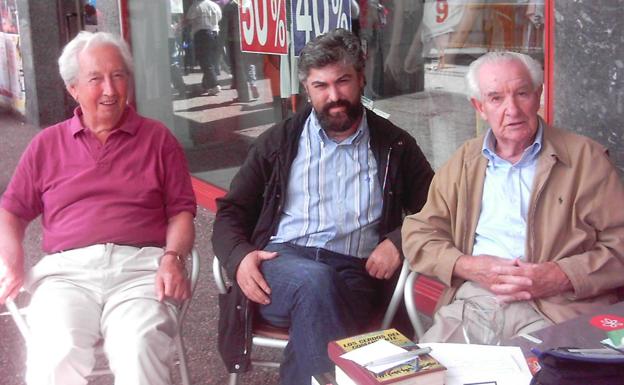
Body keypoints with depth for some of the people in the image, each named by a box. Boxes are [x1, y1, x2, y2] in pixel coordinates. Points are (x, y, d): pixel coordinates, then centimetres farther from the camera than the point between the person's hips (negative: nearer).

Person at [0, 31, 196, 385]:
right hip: (67, 269, 1)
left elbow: (181, 211, 10)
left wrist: (173, 258, -9)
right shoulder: (47, 144, 20)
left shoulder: (157, 138, 15)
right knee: (54, 355, -30)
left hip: (141, 265, -1)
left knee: (140, 350, -32)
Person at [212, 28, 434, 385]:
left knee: (318, 298, -36)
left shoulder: (394, 146, 15)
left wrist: (399, 241, -5)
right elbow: (231, 212, 14)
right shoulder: (279, 142, 15)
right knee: (315, 279, -36)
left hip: (354, 275, 0)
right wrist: (239, 257, -8)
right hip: (280, 265, 0)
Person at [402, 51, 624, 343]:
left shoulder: (585, 158, 7)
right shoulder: (464, 162, 17)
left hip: (557, 307, -2)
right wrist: (468, 266, -5)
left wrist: (563, 276, -13)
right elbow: (418, 234, 14)